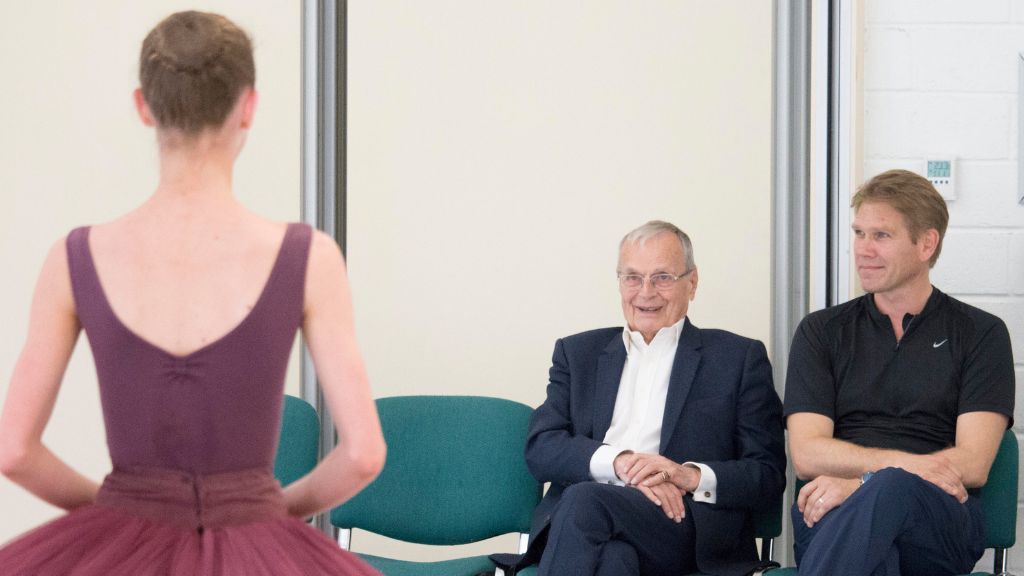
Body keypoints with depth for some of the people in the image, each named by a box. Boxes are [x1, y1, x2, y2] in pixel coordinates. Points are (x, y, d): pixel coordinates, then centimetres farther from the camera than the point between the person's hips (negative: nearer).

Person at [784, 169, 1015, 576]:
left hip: (940, 520, 0)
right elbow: (807, 455, 6)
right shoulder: (821, 332, 18)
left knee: (889, 491, -39)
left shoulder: (981, 335, 13)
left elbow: (972, 465, 0)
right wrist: (906, 463, -11)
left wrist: (861, 482, -14)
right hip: (832, 517, 1)